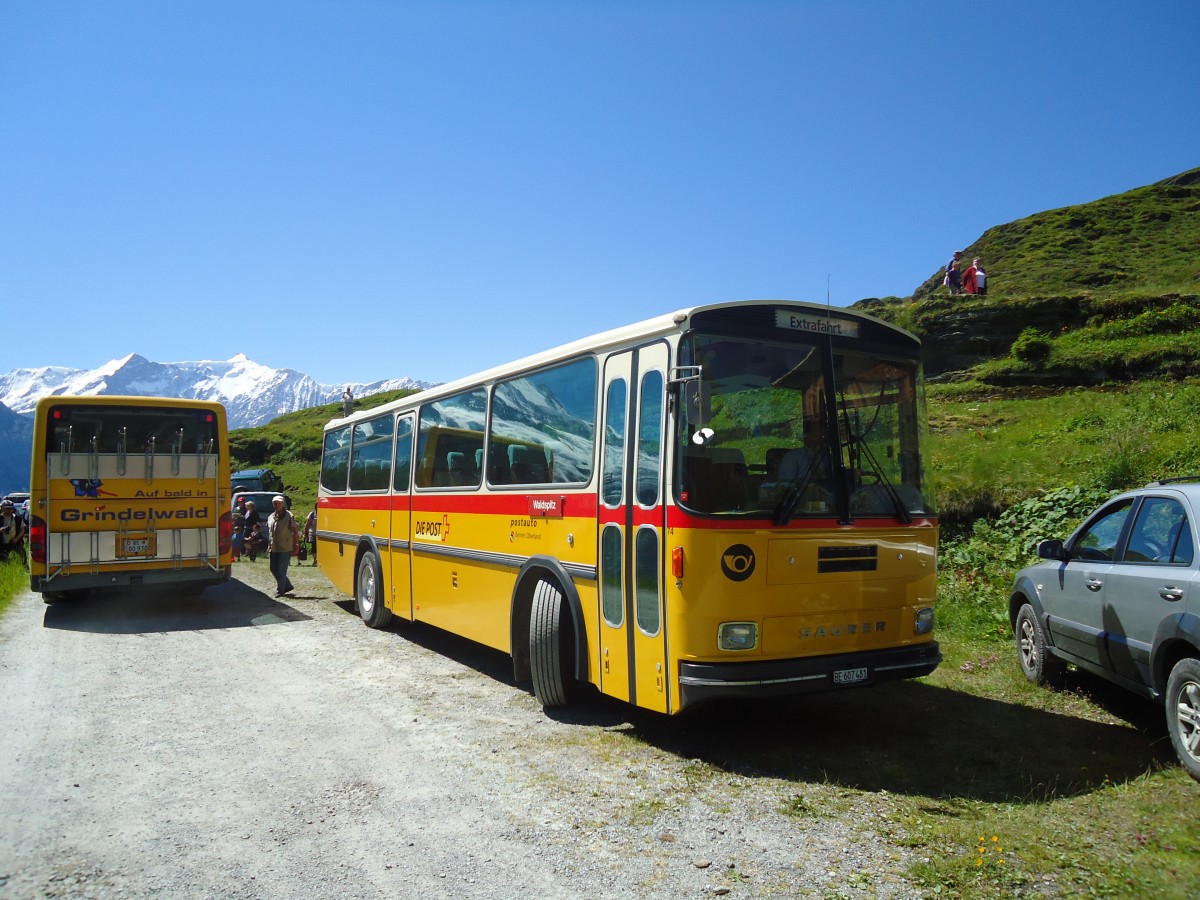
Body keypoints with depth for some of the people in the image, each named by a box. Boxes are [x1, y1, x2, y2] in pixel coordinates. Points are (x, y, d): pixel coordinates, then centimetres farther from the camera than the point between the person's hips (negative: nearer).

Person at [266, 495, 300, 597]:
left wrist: (296, 546, -11)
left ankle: (279, 590, 4)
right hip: (273, 548, 7)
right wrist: (269, 545, 17)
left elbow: (295, 531, -8)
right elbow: (269, 533, 20)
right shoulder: (270, 517, 13)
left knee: (281, 570, -5)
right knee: (273, 569, 10)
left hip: (285, 548, -7)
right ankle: (287, 586, 23)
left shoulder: (289, 516, -6)